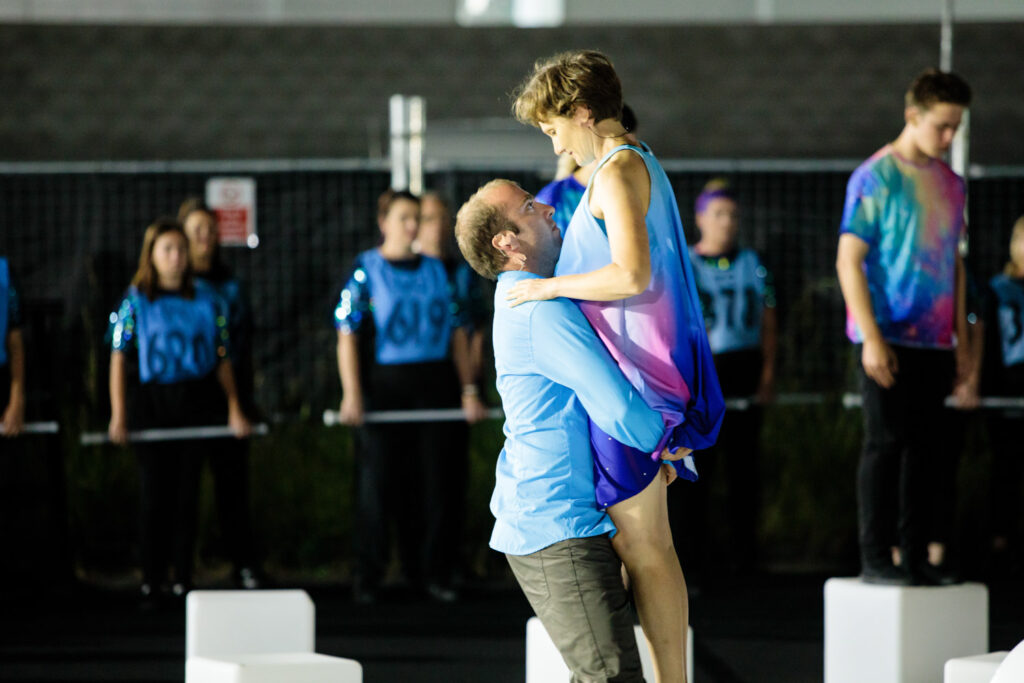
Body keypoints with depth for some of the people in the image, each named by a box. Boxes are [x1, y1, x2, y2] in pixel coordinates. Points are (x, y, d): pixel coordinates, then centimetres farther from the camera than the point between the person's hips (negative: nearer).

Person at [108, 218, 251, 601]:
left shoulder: (206, 302, 6)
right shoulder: (135, 301, 0)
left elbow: (221, 358, 9)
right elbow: (119, 357, -3)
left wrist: (234, 408, 3)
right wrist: (118, 415, -10)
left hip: (196, 402, 2)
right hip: (151, 401, -2)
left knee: (187, 493, 4)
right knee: (155, 494, 0)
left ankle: (182, 578, 10)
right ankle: (152, 577, 8)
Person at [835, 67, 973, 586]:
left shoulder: (949, 183, 13)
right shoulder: (875, 177, -7)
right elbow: (849, 260, -10)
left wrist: (961, 340, 15)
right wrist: (871, 337, -16)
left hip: (934, 341, 6)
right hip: (888, 337, -6)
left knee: (922, 446, 7)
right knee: (886, 443, -4)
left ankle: (916, 556, 12)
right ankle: (876, 558, 0)